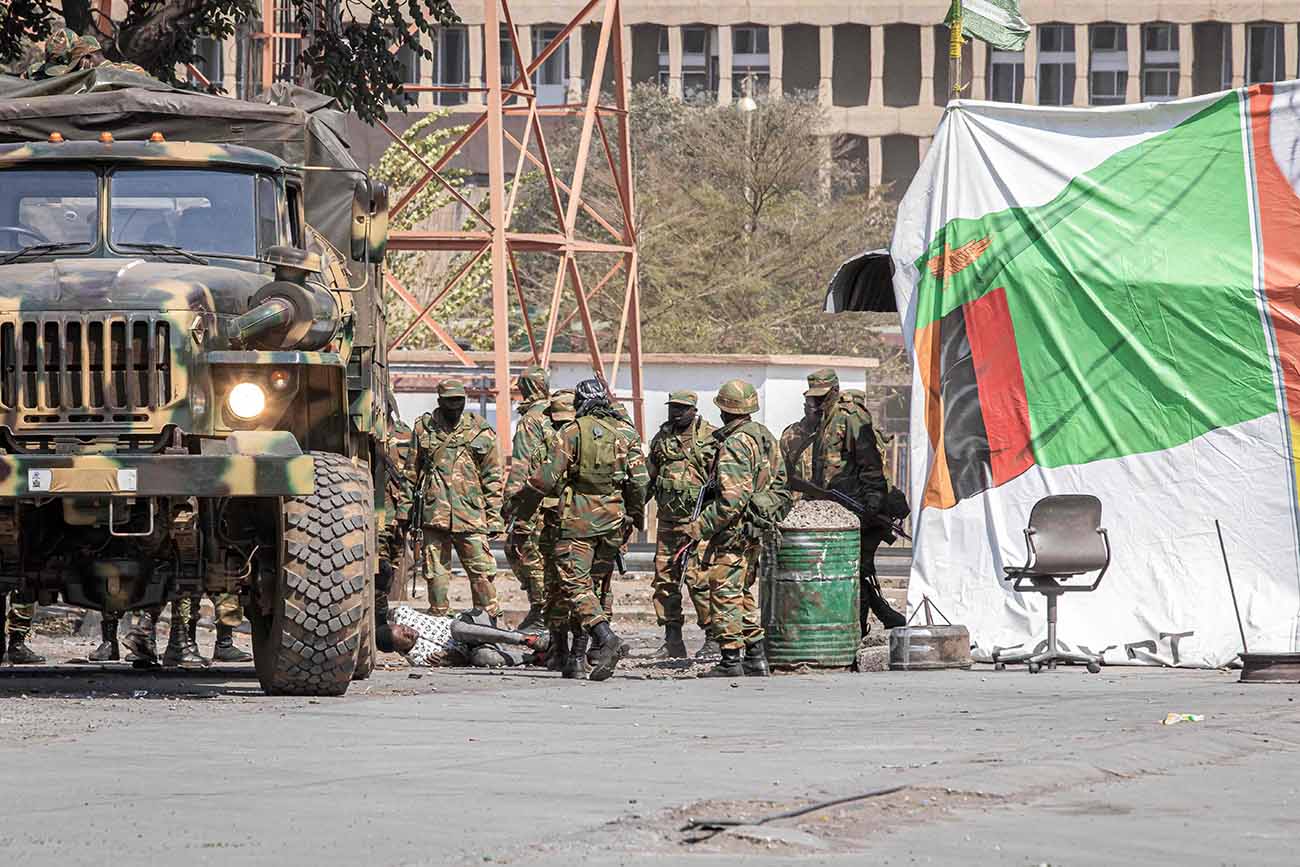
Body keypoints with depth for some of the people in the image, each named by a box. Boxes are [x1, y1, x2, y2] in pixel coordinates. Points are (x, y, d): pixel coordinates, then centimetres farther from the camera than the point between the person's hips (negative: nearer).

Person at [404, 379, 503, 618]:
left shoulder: (481, 432, 6)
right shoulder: (423, 428, 9)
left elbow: (492, 478, 9)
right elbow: (411, 473, 14)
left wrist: (494, 516, 4)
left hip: (470, 515, -1)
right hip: (434, 515, 1)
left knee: (481, 571, -3)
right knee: (436, 572, 6)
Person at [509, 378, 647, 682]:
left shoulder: (573, 433, -6)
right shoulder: (622, 434, 8)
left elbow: (547, 475, -10)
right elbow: (639, 478, 7)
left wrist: (521, 503, 3)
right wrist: (635, 515, 20)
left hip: (579, 520, -5)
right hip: (613, 520, 5)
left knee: (576, 583, -7)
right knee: (596, 582, 15)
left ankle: (606, 638, -25)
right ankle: (597, 649, 15)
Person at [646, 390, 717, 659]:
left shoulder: (711, 438, -4)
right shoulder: (662, 438, 14)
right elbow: (650, 479, 24)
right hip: (667, 519, 6)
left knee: (699, 578, -10)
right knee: (665, 579, 6)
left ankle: (713, 639, -3)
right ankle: (672, 641, 13)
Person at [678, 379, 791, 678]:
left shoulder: (734, 445, -20)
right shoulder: (766, 437, 9)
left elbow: (732, 499, -26)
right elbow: (779, 481, 16)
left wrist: (701, 527, -22)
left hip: (733, 530, -9)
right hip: (756, 530, 9)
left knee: (725, 593, -3)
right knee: (742, 593, 18)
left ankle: (731, 661, -3)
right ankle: (756, 658, 19)